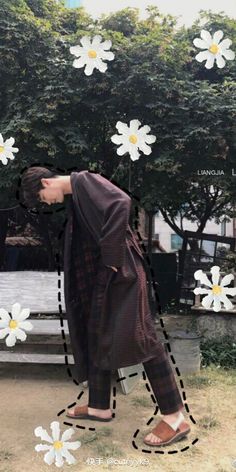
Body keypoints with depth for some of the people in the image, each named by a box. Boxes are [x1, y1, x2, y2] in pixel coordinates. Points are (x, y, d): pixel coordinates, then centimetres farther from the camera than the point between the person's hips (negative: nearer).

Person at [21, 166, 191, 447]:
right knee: (96, 335, 13)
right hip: (100, 272, 10)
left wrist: (111, 255, -24)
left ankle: (175, 417, -12)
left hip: (120, 268, -10)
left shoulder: (86, 180, -9)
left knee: (135, 333, -15)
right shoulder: (73, 197, 20)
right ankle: (99, 407, 25)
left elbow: (121, 203, -26)